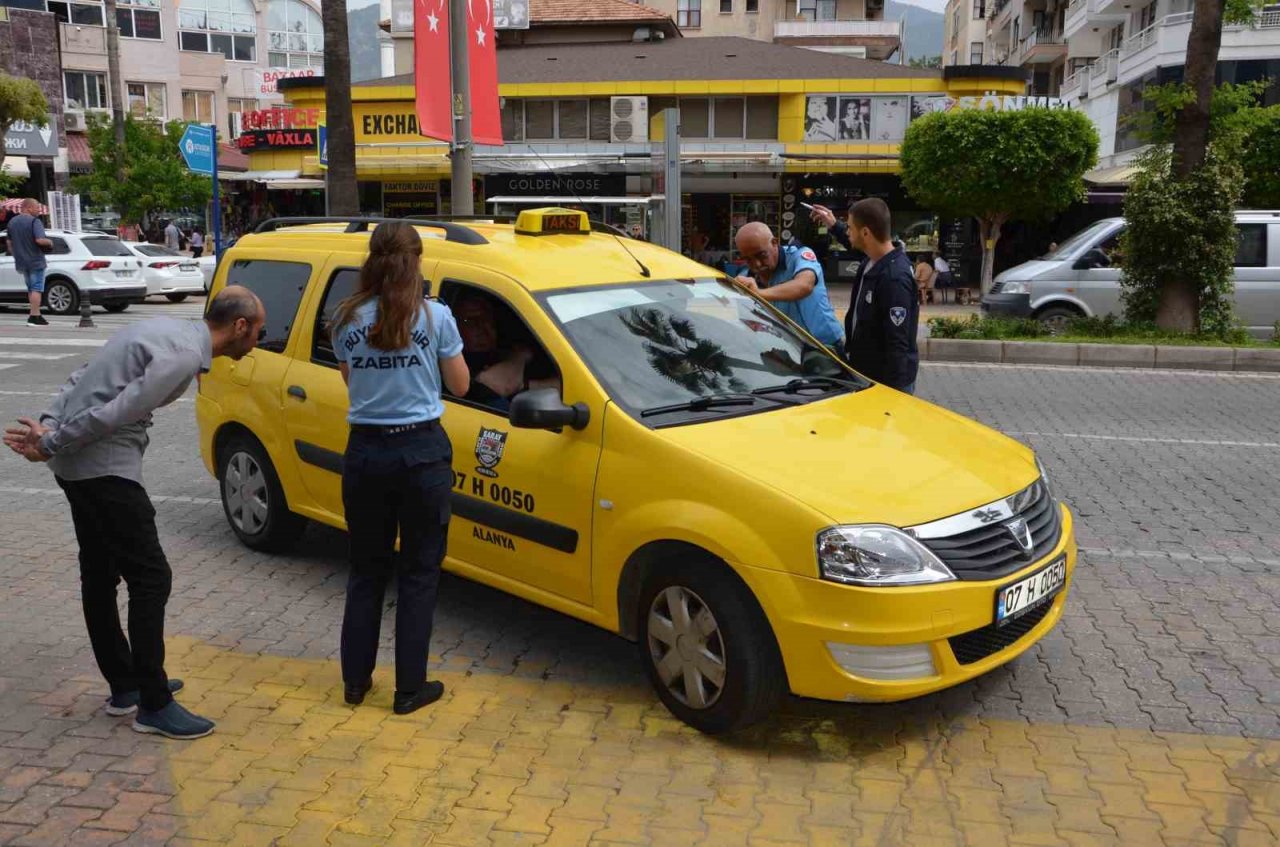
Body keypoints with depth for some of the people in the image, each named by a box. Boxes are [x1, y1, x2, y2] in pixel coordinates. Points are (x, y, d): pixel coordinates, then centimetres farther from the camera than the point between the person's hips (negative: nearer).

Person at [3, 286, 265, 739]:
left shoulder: (167, 329, 14)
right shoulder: (184, 355, -17)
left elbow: (85, 378, 13)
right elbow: (117, 412, -23)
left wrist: (47, 425, 3)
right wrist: (51, 445, -12)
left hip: (78, 463, 11)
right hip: (104, 467, -11)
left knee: (100, 575, 17)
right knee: (151, 577, -5)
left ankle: (124, 685, 30)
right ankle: (153, 705, 3)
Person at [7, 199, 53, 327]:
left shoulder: (12, 222, 12)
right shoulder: (34, 221, -14)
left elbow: (9, 243, 19)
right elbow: (40, 240, -27)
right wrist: (50, 242, -8)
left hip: (21, 262, 8)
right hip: (35, 261, -7)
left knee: (31, 289, 18)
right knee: (37, 289, -4)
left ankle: (35, 314, 20)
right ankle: (34, 317, -7)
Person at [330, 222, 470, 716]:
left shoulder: (347, 320, 1)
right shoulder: (435, 316, -7)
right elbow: (459, 385, 2)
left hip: (365, 452, 3)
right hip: (421, 451, -3)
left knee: (366, 569, 17)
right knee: (419, 572, 8)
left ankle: (356, 680, 25)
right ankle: (410, 688, 13)